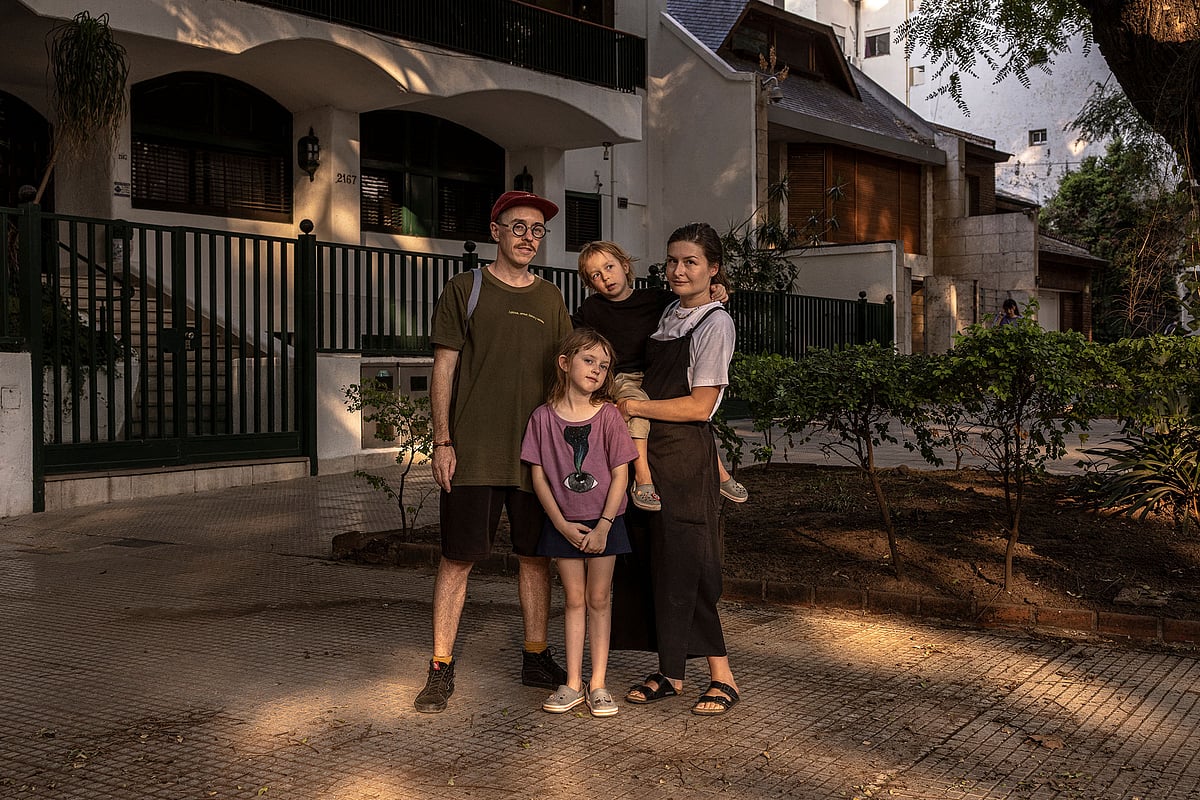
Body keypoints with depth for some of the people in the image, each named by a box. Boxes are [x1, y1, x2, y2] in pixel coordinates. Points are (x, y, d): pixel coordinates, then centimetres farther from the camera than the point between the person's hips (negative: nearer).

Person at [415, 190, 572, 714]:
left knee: (535, 554, 9)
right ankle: (441, 670, 8)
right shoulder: (465, 291, 2)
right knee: (458, 557, -1)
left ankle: (536, 659, 23)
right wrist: (442, 442, -7)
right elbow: (444, 369, 0)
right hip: (473, 452, -3)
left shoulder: (550, 299, 12)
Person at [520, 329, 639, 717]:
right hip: (563, 524, 1)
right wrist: (562, 524, -8)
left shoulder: (609, 415, -6)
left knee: (599, 600, 6)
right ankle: (573, 683, 14)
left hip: (604, 523, 0)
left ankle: (598, 684, 13)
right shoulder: (544, 417, -5)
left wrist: (603, 526, -11)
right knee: (574, 600, 8)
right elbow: (538, 475, -3)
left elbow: (620, 474, -6)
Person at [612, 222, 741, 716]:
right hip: (650, 452, 7)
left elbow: (700, 406, -14)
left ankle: (722, 678, 5)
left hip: (686, 453, -7)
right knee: (651, 560, 8)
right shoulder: (667, 315, 15)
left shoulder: (714, 323, -7)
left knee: (684, 564, -5)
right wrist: (624, 402, 8)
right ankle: (670, 673, 17)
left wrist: (635, 407, -12)